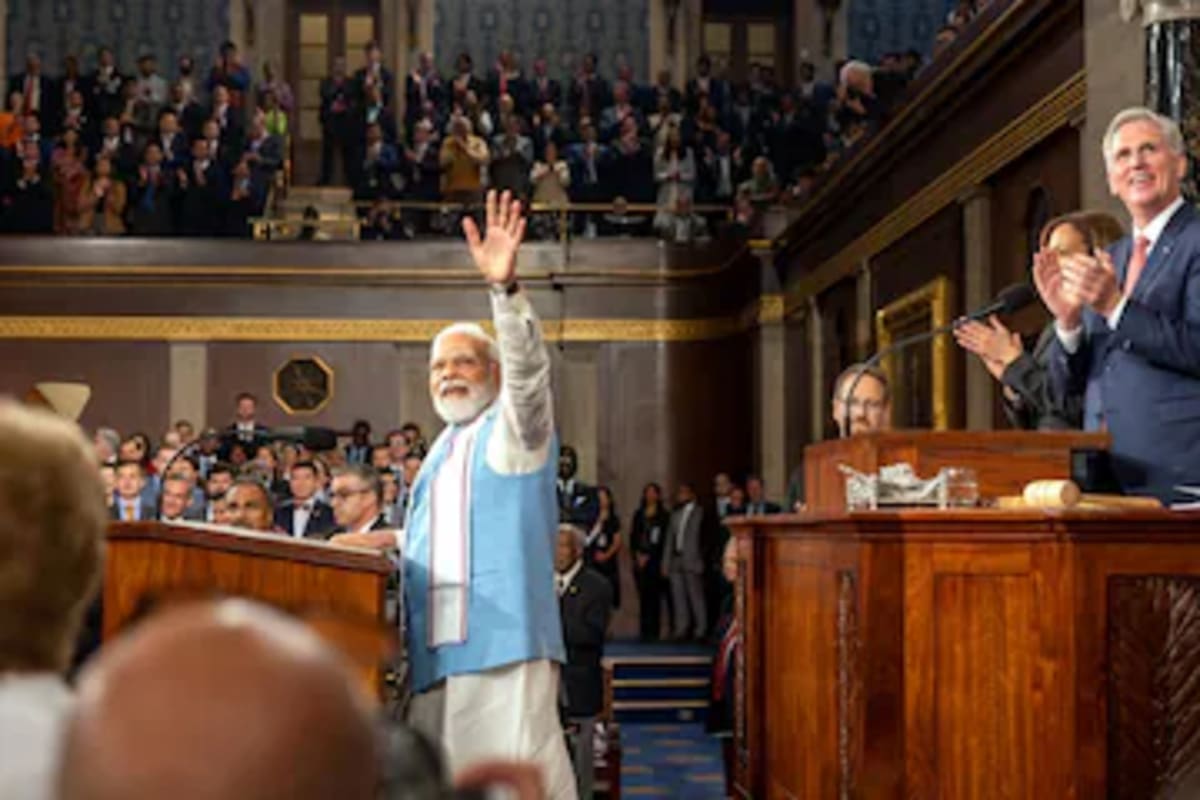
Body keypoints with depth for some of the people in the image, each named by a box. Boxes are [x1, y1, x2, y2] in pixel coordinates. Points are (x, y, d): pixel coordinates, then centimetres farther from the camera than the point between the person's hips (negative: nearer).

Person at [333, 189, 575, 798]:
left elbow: (528, 369, -17)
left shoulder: (515, 427, 4)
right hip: (439, 645, 7)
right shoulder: (440, 455, 24)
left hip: (505, 636, -7)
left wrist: (505, 286, -31)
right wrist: (392, 543, 17)